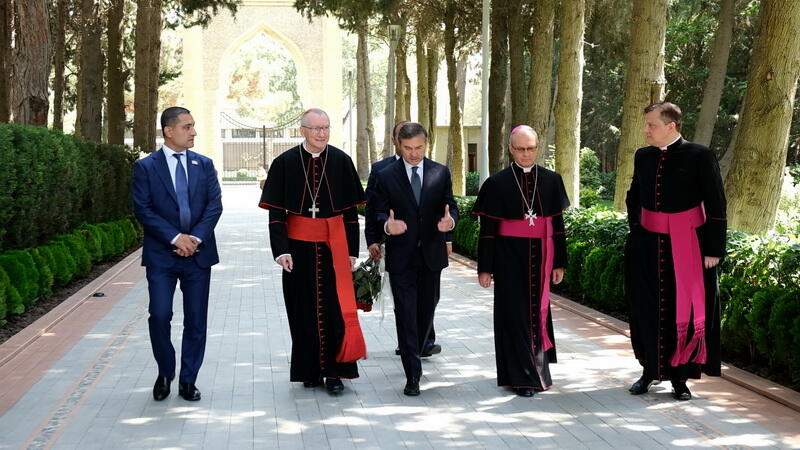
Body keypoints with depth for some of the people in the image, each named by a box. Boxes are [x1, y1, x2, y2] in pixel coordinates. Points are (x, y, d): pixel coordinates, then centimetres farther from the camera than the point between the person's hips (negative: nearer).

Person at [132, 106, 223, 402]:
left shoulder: (204, 165, 8)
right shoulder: (146, 167, 0)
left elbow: (214, 205, 2)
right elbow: (143, 209, -7)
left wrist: (196, 238, -13)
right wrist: (175, 238, -16)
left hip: (198, 253, 3)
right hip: (161, 255, -2)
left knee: (196, 320, 4)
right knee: (159, 316, -6)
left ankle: (188, 380, 15)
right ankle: (165, 374, 17)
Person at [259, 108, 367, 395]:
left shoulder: (341, 161, 1)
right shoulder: (285, 163, -3)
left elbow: (351, 211, 5)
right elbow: (276, 212, -3)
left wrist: (352, 251, 3)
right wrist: (281, 250, -12)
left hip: (334, 245, 0)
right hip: (299, 245, 0)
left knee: (336, 307, -3)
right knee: (305, 310, 7)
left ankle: (334, 372, 5)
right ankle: (310, 370, 19)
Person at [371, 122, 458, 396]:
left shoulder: (441, 173, 5)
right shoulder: (386, 176, -1)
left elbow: (451, 207, 5)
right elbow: (379, 212, -1)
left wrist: (449, 221, -18)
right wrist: (387, 225, -24)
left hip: (431, 253, 3)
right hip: (401, 256, -3)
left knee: (426, 310, 15)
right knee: (406, 313, -7)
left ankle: (414, 354, 38)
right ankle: (413, 375, -7)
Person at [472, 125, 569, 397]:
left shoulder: (551, 180, 3)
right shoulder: (498, 183, -4)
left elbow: (557, 224, 7)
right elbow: (487, 229, -3)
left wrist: (559, 263, 5)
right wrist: (484, 268, -5)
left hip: (540, 257, 3)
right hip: (510, 259, -3)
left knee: (539, 311, 11)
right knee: (515, 314, -1)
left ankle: (536, 369, 28)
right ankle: (522, 377, 6)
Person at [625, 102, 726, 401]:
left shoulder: (699, 156, -9)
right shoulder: (643, 156, 5)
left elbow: (716, 205, -8)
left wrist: (714, 249, -11)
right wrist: (635, 228, 13)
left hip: (686, 246, -4)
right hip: (647, 245, 4)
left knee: (683, 311, 2)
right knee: (648, 309, 7)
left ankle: (680, 377, 12)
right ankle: (651, 370, 20)